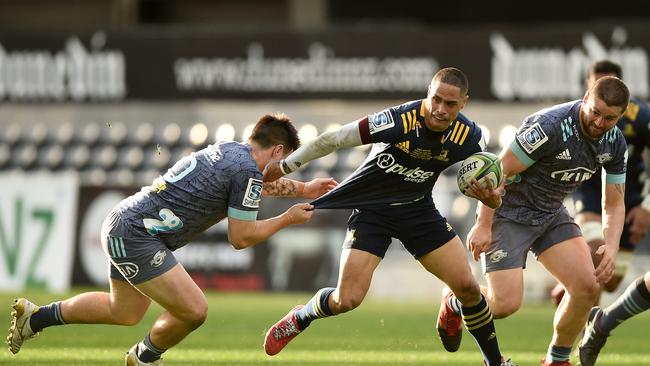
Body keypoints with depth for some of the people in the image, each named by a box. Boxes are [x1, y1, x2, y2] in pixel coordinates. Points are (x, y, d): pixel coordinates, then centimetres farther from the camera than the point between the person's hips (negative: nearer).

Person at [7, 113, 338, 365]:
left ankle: (35, 316, 37)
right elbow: (241, 238, -11)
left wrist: (305, 190, 43)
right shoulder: (246, 170, -16)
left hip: (122, 226, 10)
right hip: (136, 237, -10)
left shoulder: (231, 151, 12)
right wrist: (287, 219, 1)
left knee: (124, 313, 27)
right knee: (193, 310, -12)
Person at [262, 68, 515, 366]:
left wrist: (491, 196, -21)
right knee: (346, 300, -12)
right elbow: (334, 139, -22)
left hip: (418, 209, 4)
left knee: (467, 286, -6)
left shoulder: (468, 135, -15)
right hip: (372, 208, -4)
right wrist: (285, 166, -14)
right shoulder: (400, 121, -30)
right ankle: (299, 318, 22)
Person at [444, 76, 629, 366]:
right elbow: (498, 172, -23)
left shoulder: (614, 142, -6)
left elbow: (614, 203, 4)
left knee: (587, 285, -11)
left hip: (551, 214, 6)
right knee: (506, 303, -14)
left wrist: (611, 246, -13)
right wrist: (483, 225, -22)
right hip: (510, 212, -6)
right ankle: (455, 302, 21)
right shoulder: (550, 126, -29)